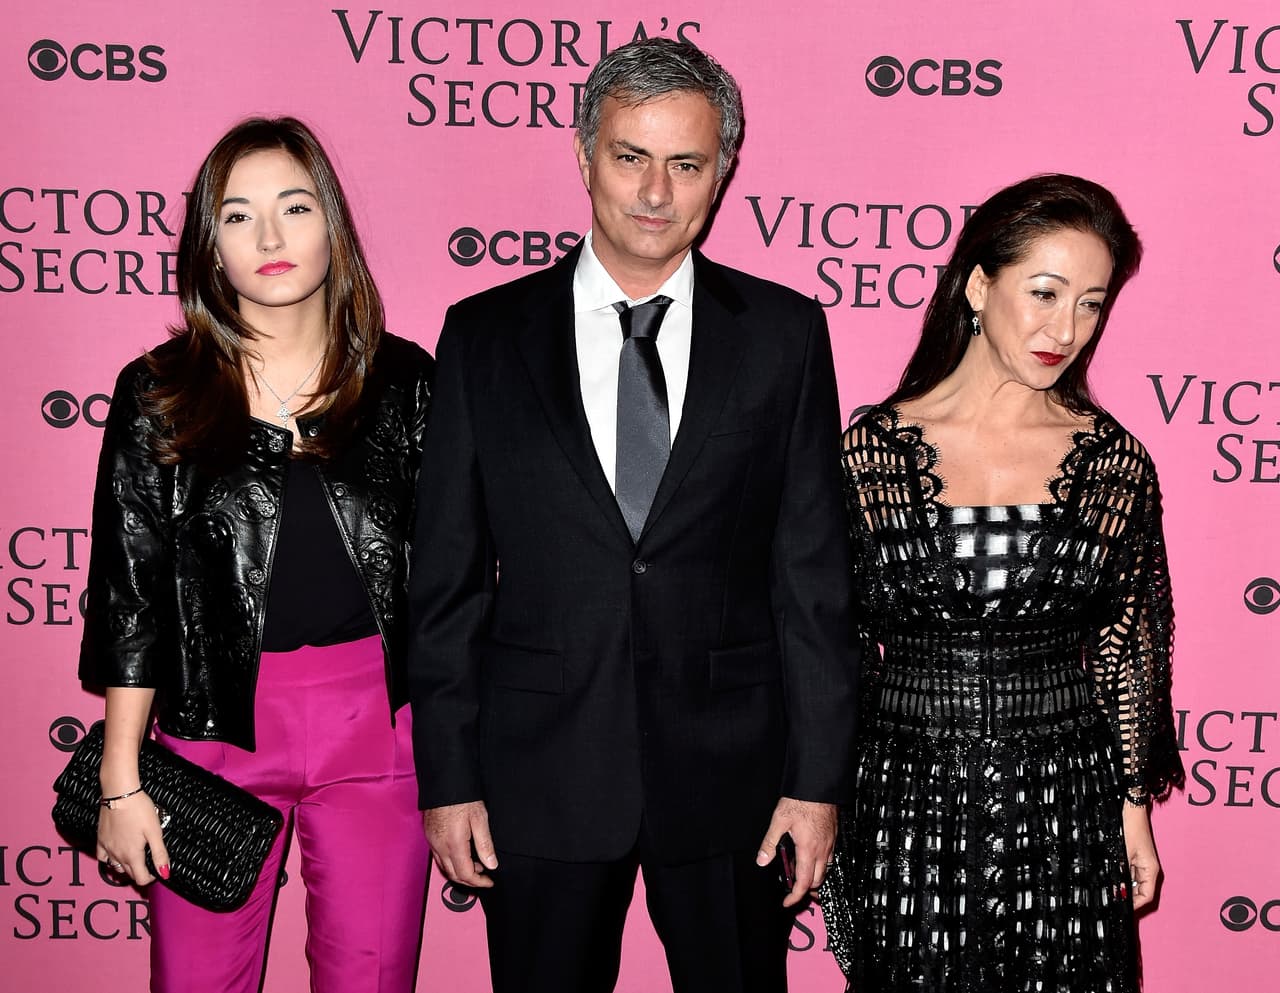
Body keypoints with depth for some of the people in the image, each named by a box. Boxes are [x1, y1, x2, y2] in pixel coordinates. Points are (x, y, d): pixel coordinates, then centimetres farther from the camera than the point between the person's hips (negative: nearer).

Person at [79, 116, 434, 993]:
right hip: (217, 725, 0)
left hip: (379, 723, 0)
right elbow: (129, 595, 1)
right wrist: (121, 782, -1)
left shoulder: (404, 382, 1)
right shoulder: (160, 394, 0)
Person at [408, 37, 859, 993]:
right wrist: (447, 778, -1)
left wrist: (818, 776, -3)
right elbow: (448, 577, 2)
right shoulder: (485, 335, 0)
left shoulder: (784, 332, 0)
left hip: (730, 769, 0)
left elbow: (814, 572, -1)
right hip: (540, 771, 0)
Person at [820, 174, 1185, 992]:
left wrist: (1135, 812, 8)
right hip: (907, 795, -1)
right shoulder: (873, 449, -4)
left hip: (1065, 802, 1)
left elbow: (1127, 650, 7)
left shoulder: (1115, 461, 0)